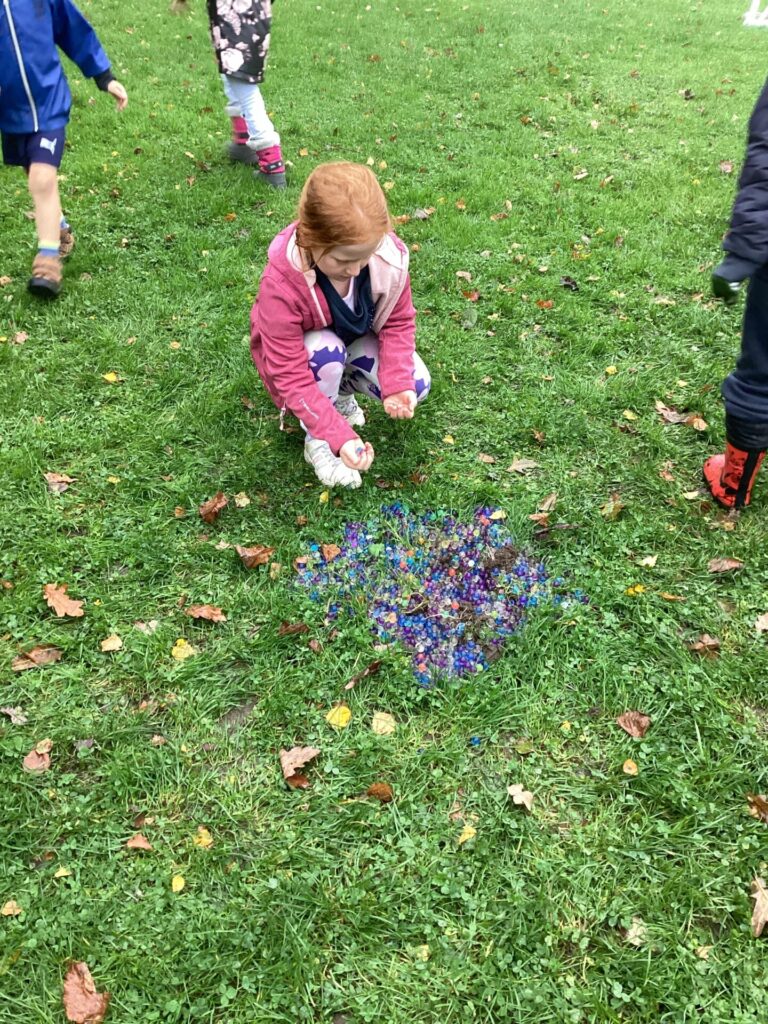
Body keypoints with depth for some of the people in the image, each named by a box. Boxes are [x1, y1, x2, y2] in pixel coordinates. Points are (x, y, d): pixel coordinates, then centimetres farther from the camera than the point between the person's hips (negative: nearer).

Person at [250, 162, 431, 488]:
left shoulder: (388, 256, -29)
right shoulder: (281, 285, -38)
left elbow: (399, 322, -13)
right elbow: (292, 377, -35)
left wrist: (397, 384, -29)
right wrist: (341, 437, -44)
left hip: (357, 340, 4)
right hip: (303, 353, -3)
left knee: (416, 386, -17)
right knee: (325, 353, -38)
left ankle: (341, 389, 11)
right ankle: (316, 440, -11)